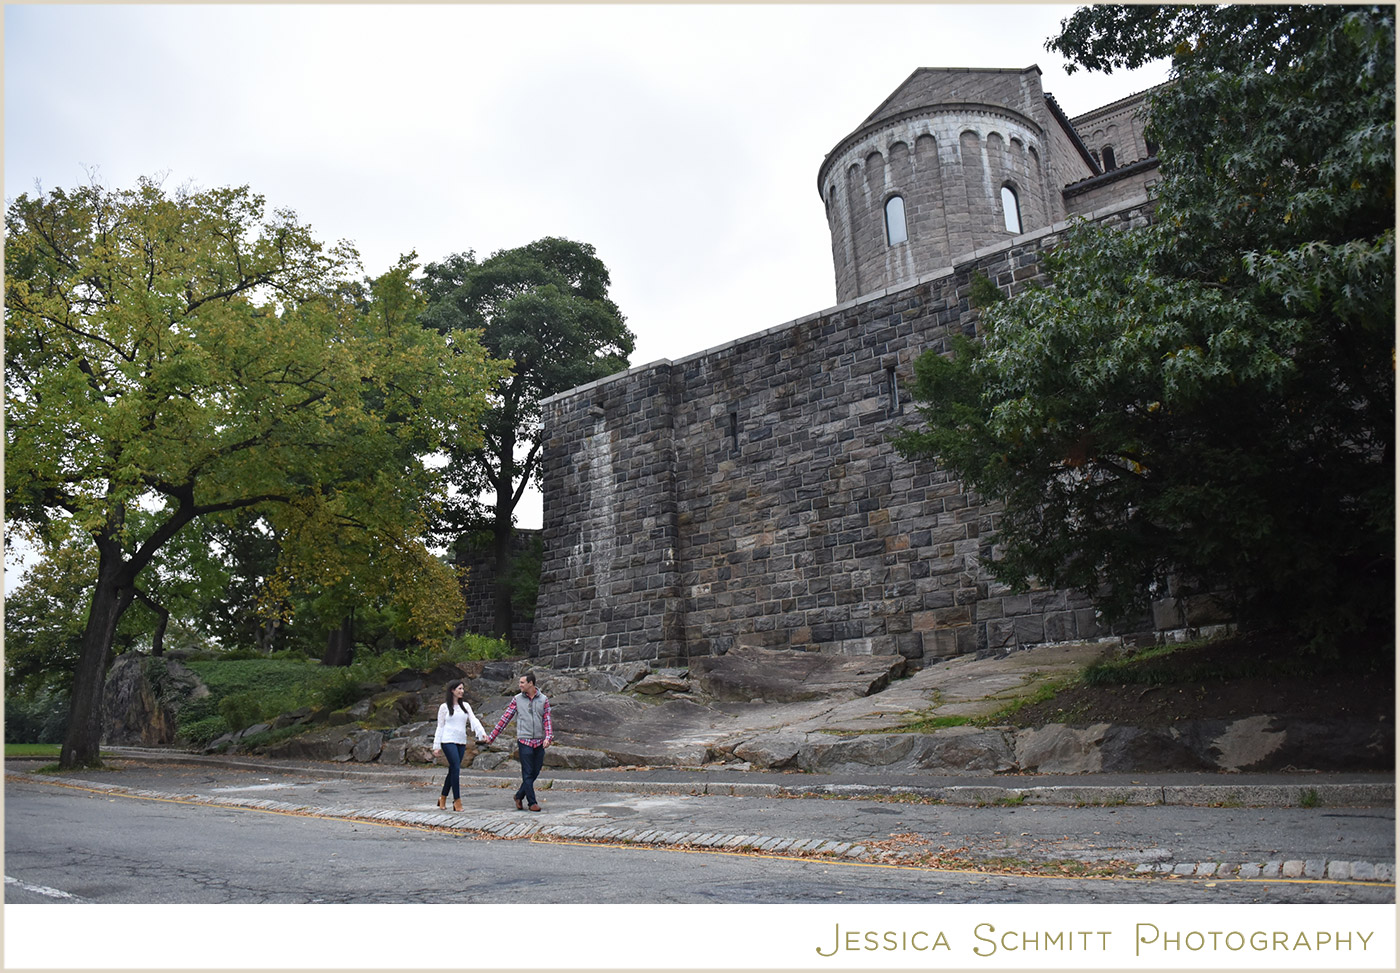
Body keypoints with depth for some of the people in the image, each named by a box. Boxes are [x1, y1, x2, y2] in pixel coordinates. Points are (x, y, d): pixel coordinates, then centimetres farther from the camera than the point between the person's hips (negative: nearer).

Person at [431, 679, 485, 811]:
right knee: (456, 769, -13)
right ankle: (457, 801, -9)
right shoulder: (444, 707, 2)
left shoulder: (465, 706, 13)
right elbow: (440, 727, 3)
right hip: (448, 741, -5)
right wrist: (437, 746, 1)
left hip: (461, 742, 5)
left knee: (452, 771, 9)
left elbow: (473, 720, 2)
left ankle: (443, 799, 23)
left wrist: (482, 732, -15)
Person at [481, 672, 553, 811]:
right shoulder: (517, 699, 2)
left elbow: (547, 720, 1)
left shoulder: (543, 699, 3)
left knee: (535, 772, 8)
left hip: (540, 742, 2)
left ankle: (519, 796, 26)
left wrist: (548, 737, -15)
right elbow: (505, 718, 4)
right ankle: (532, 802, 7)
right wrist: (491, 736, 1)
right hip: (524, 741, -2)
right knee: (527, 773, -2)